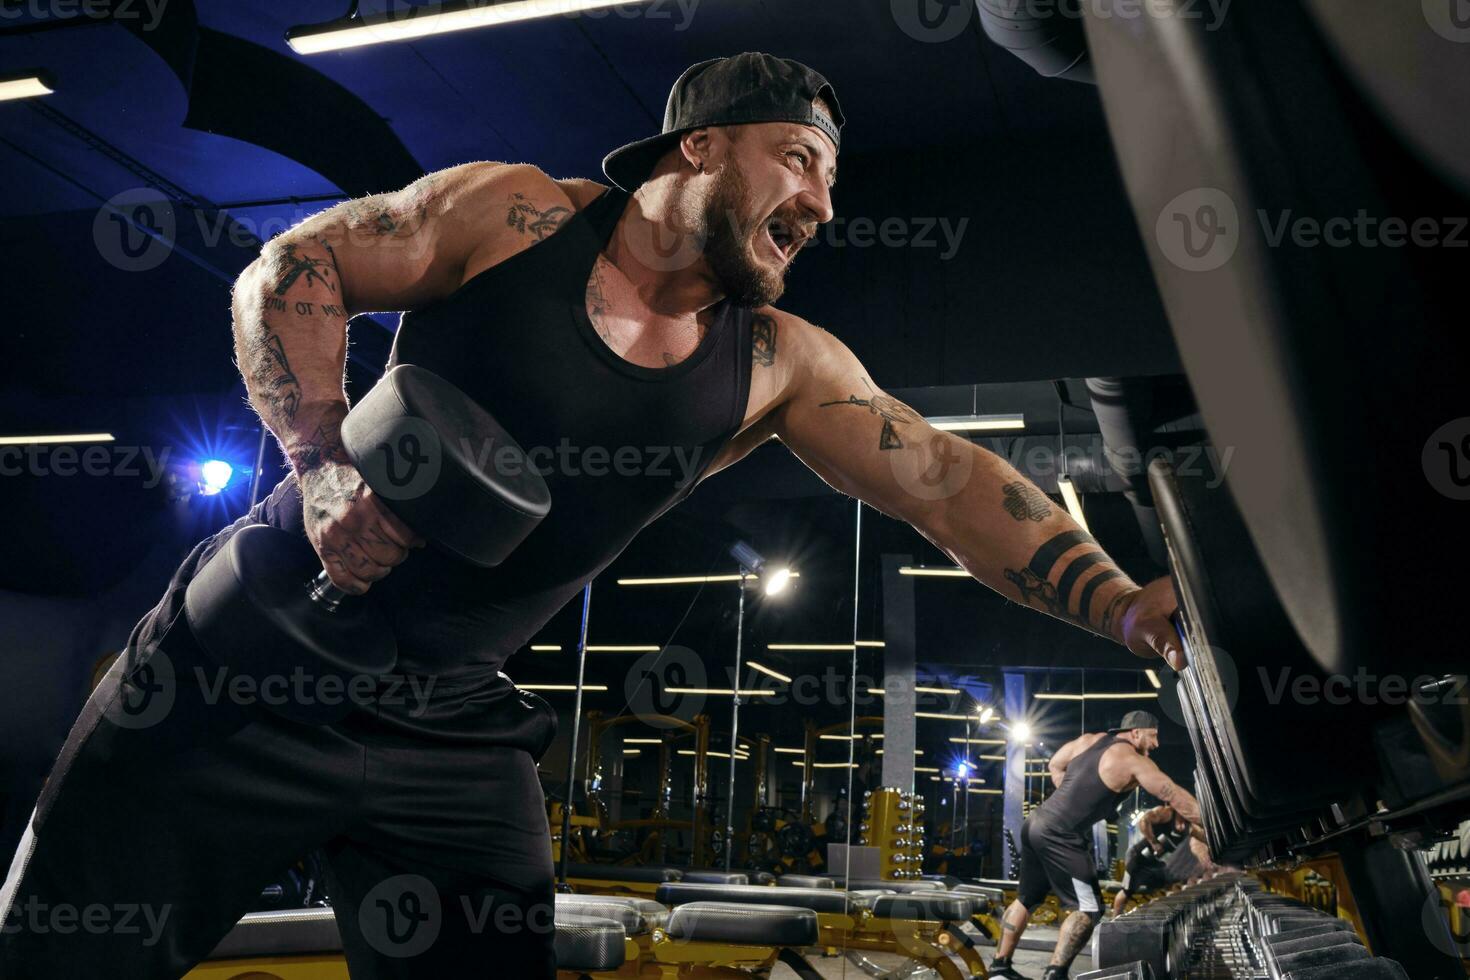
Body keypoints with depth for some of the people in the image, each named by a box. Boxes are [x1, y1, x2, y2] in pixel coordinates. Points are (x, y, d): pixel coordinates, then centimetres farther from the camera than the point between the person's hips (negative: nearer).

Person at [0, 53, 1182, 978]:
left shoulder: (779, 365, -2)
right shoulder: (516, 211, -7)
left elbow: (946, 478, -9)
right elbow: (287, 270, -2)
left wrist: (1123, 606, -20)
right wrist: (325, 464, -15)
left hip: (458, 734, 3)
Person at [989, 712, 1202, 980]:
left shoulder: (1089, 739, 13)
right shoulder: (1133, 761, -7)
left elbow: (1055, 765, 25)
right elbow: (1176, 797, -3)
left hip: (1036, 824, 9)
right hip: (1058, 836, -9)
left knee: (1027, 899, 20)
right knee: (1088, 909, -1)